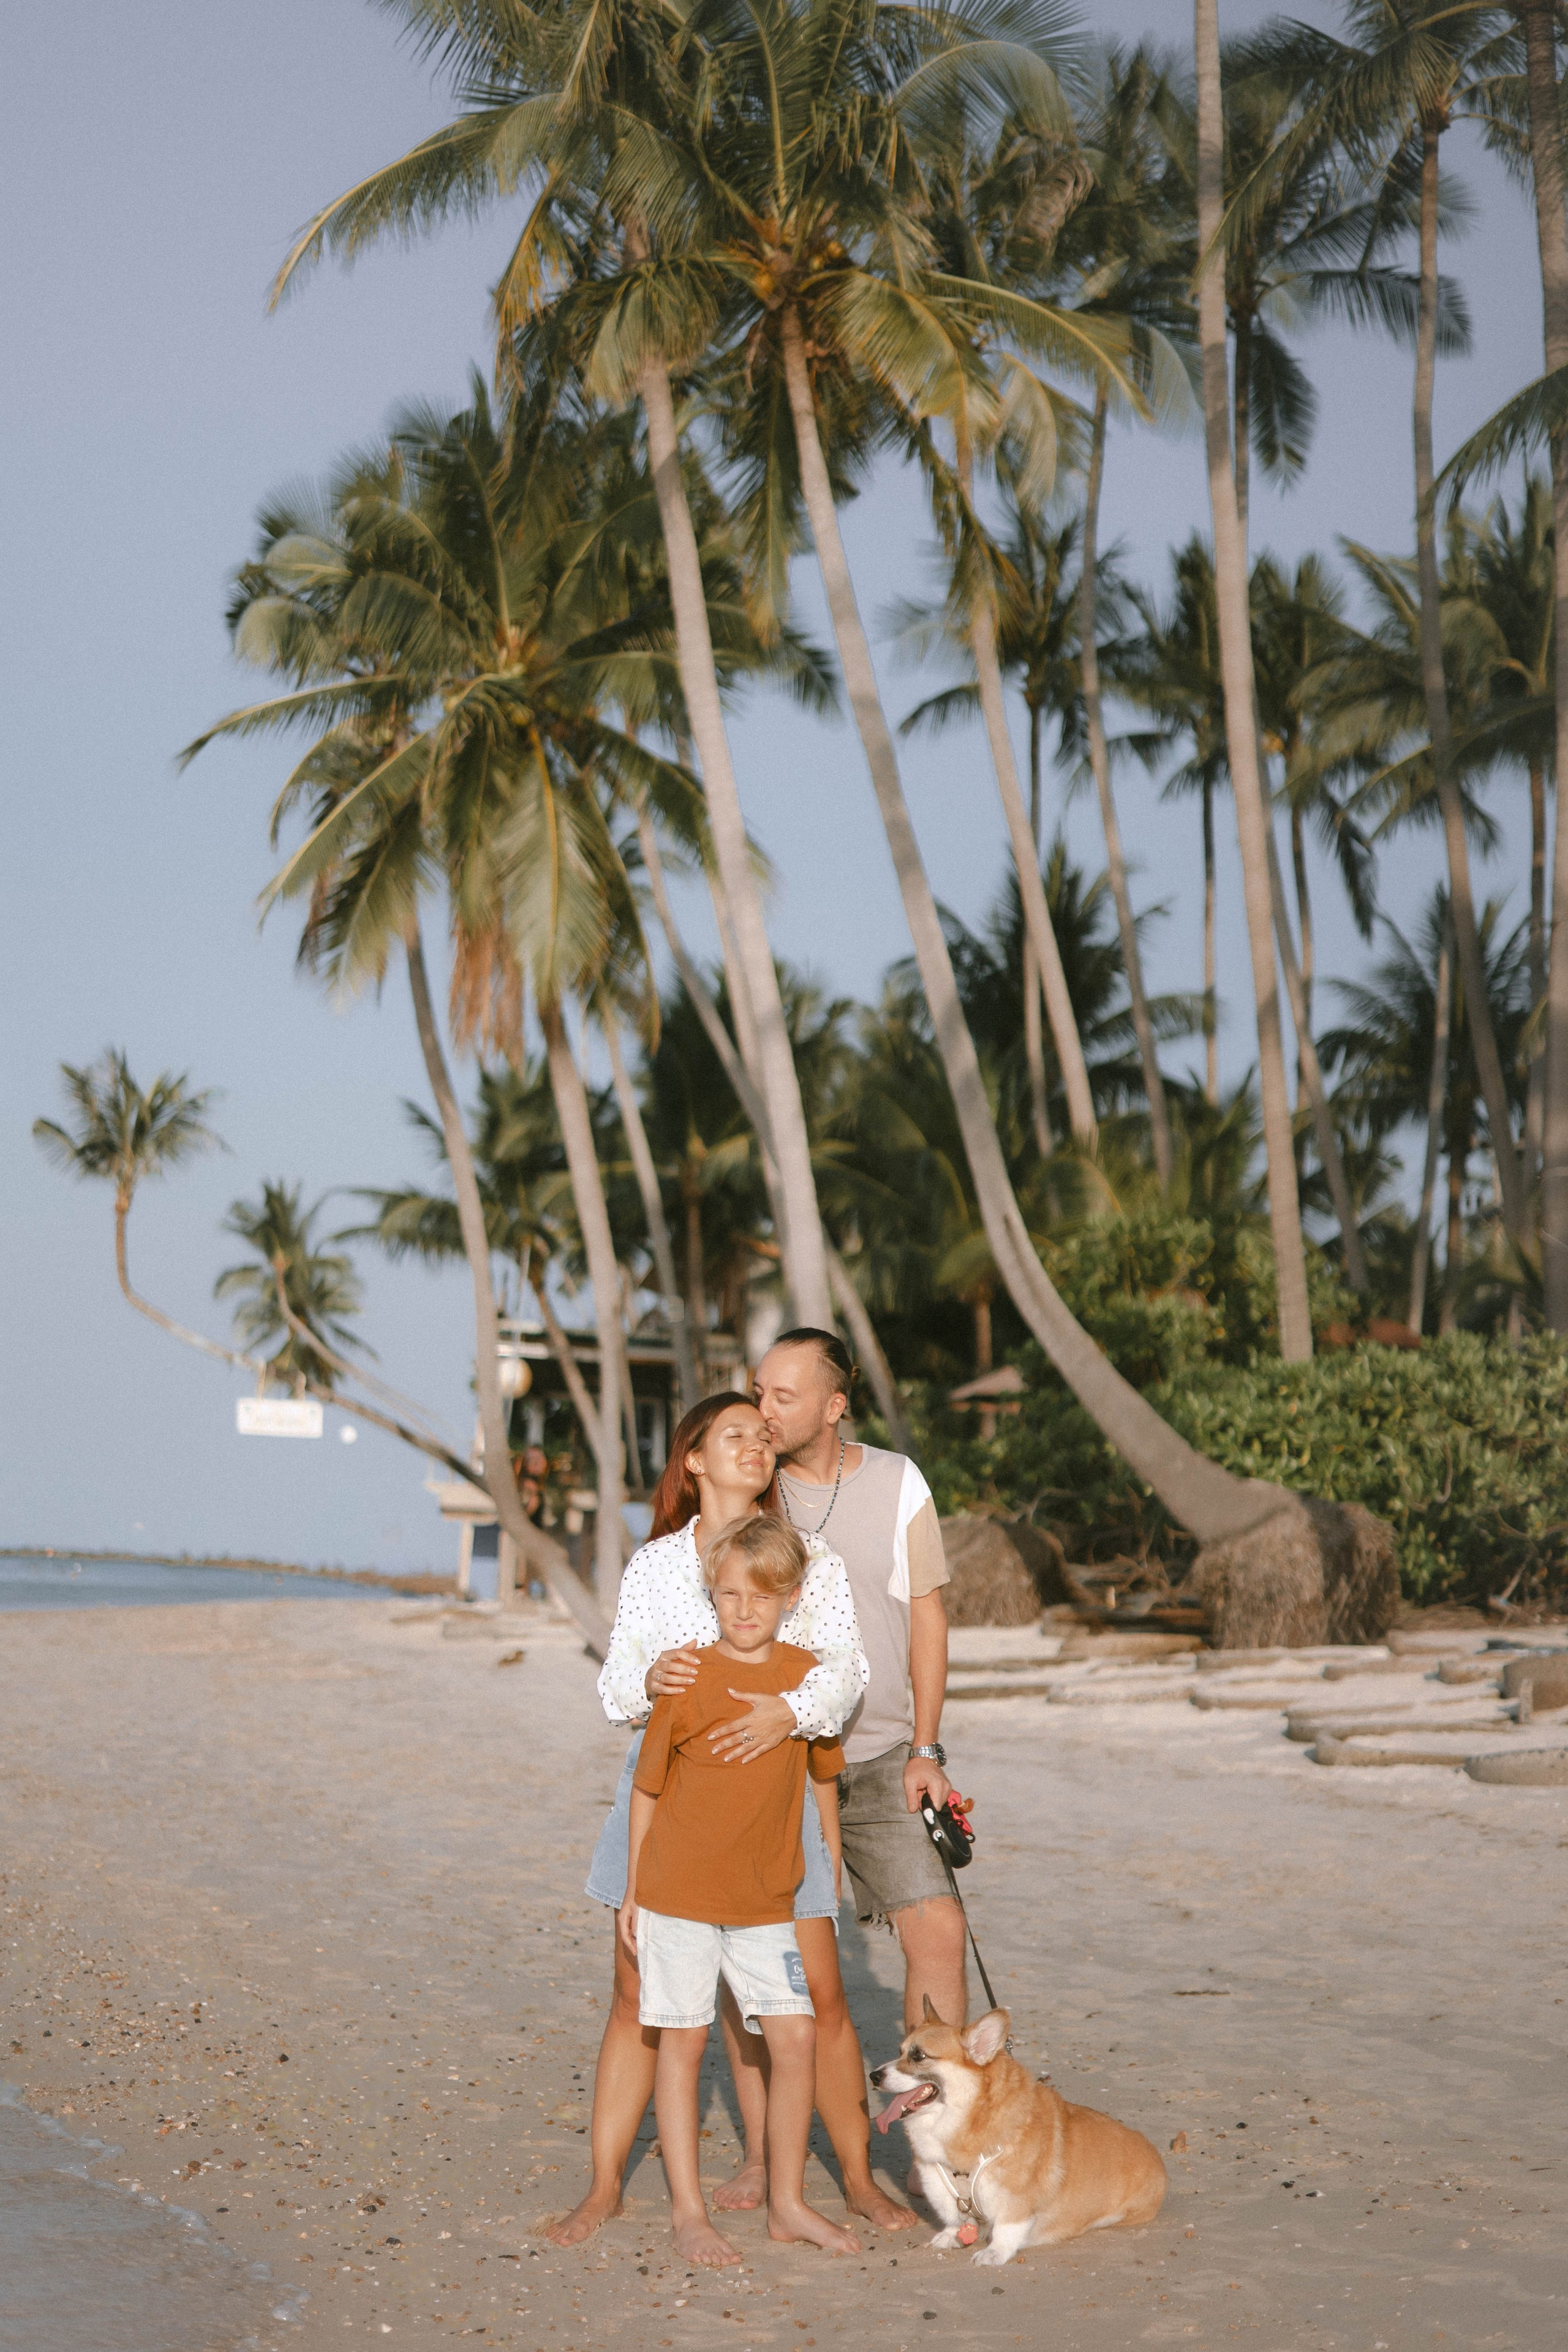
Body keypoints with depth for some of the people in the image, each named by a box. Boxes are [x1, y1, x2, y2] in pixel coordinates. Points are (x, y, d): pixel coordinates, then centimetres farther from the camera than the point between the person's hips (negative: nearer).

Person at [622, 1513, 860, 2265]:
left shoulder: (806, 1675, -1)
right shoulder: (688, 1680, -10)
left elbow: (823, 1776, 14)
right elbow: (647, 1787, -2)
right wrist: (633, 1893, 2)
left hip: (766, 1899, 3)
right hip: (678, 1889, -3)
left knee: (796, 2036, -2)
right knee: (682, 2039, 2)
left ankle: (788, 2205, 13)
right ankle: (688, 2213, 10)